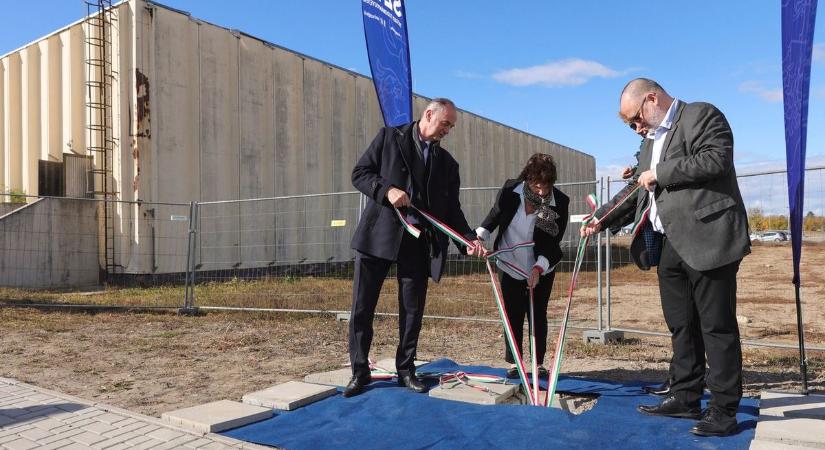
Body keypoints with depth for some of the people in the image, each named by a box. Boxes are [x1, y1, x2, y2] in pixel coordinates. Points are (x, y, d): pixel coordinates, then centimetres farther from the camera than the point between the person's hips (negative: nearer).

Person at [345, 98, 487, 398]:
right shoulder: (390, 137, 5)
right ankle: (359, 372, 14)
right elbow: (359, 173, 1)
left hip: (419, 241, 3)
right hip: (379, 235, -3)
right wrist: (386, 190, -17)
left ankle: (406, 370, 23)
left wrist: (469, 239, -4)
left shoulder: (447, 162, 13)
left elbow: (451, 208, 10)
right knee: (362, 307, 1)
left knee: (412, 310, 8)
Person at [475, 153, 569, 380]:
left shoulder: (560, 202, -20)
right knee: (513, 315, 5)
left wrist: (539, 267, -29)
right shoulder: (510, 190, -17)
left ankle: (539, 363, 19)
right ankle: (513, 363, 16)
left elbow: (553, 243, -18)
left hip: (542, 269, 0)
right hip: (510, 266, 1)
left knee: (539, 315, 7)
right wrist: (480, 236, -17)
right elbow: (494, 216, -1)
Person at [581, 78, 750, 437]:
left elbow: (716, 160, -18)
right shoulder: (653, 139, 22)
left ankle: (724, 410, 7)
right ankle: (685, 398, 23)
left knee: (717, 325, -1)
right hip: (668, 245, 8)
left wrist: (660, 173, -11)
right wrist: (601, 218, 14)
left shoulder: (702, 115, -2)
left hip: (706, 239, -8)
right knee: (680, 325, 12)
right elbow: (638, 188, 24)